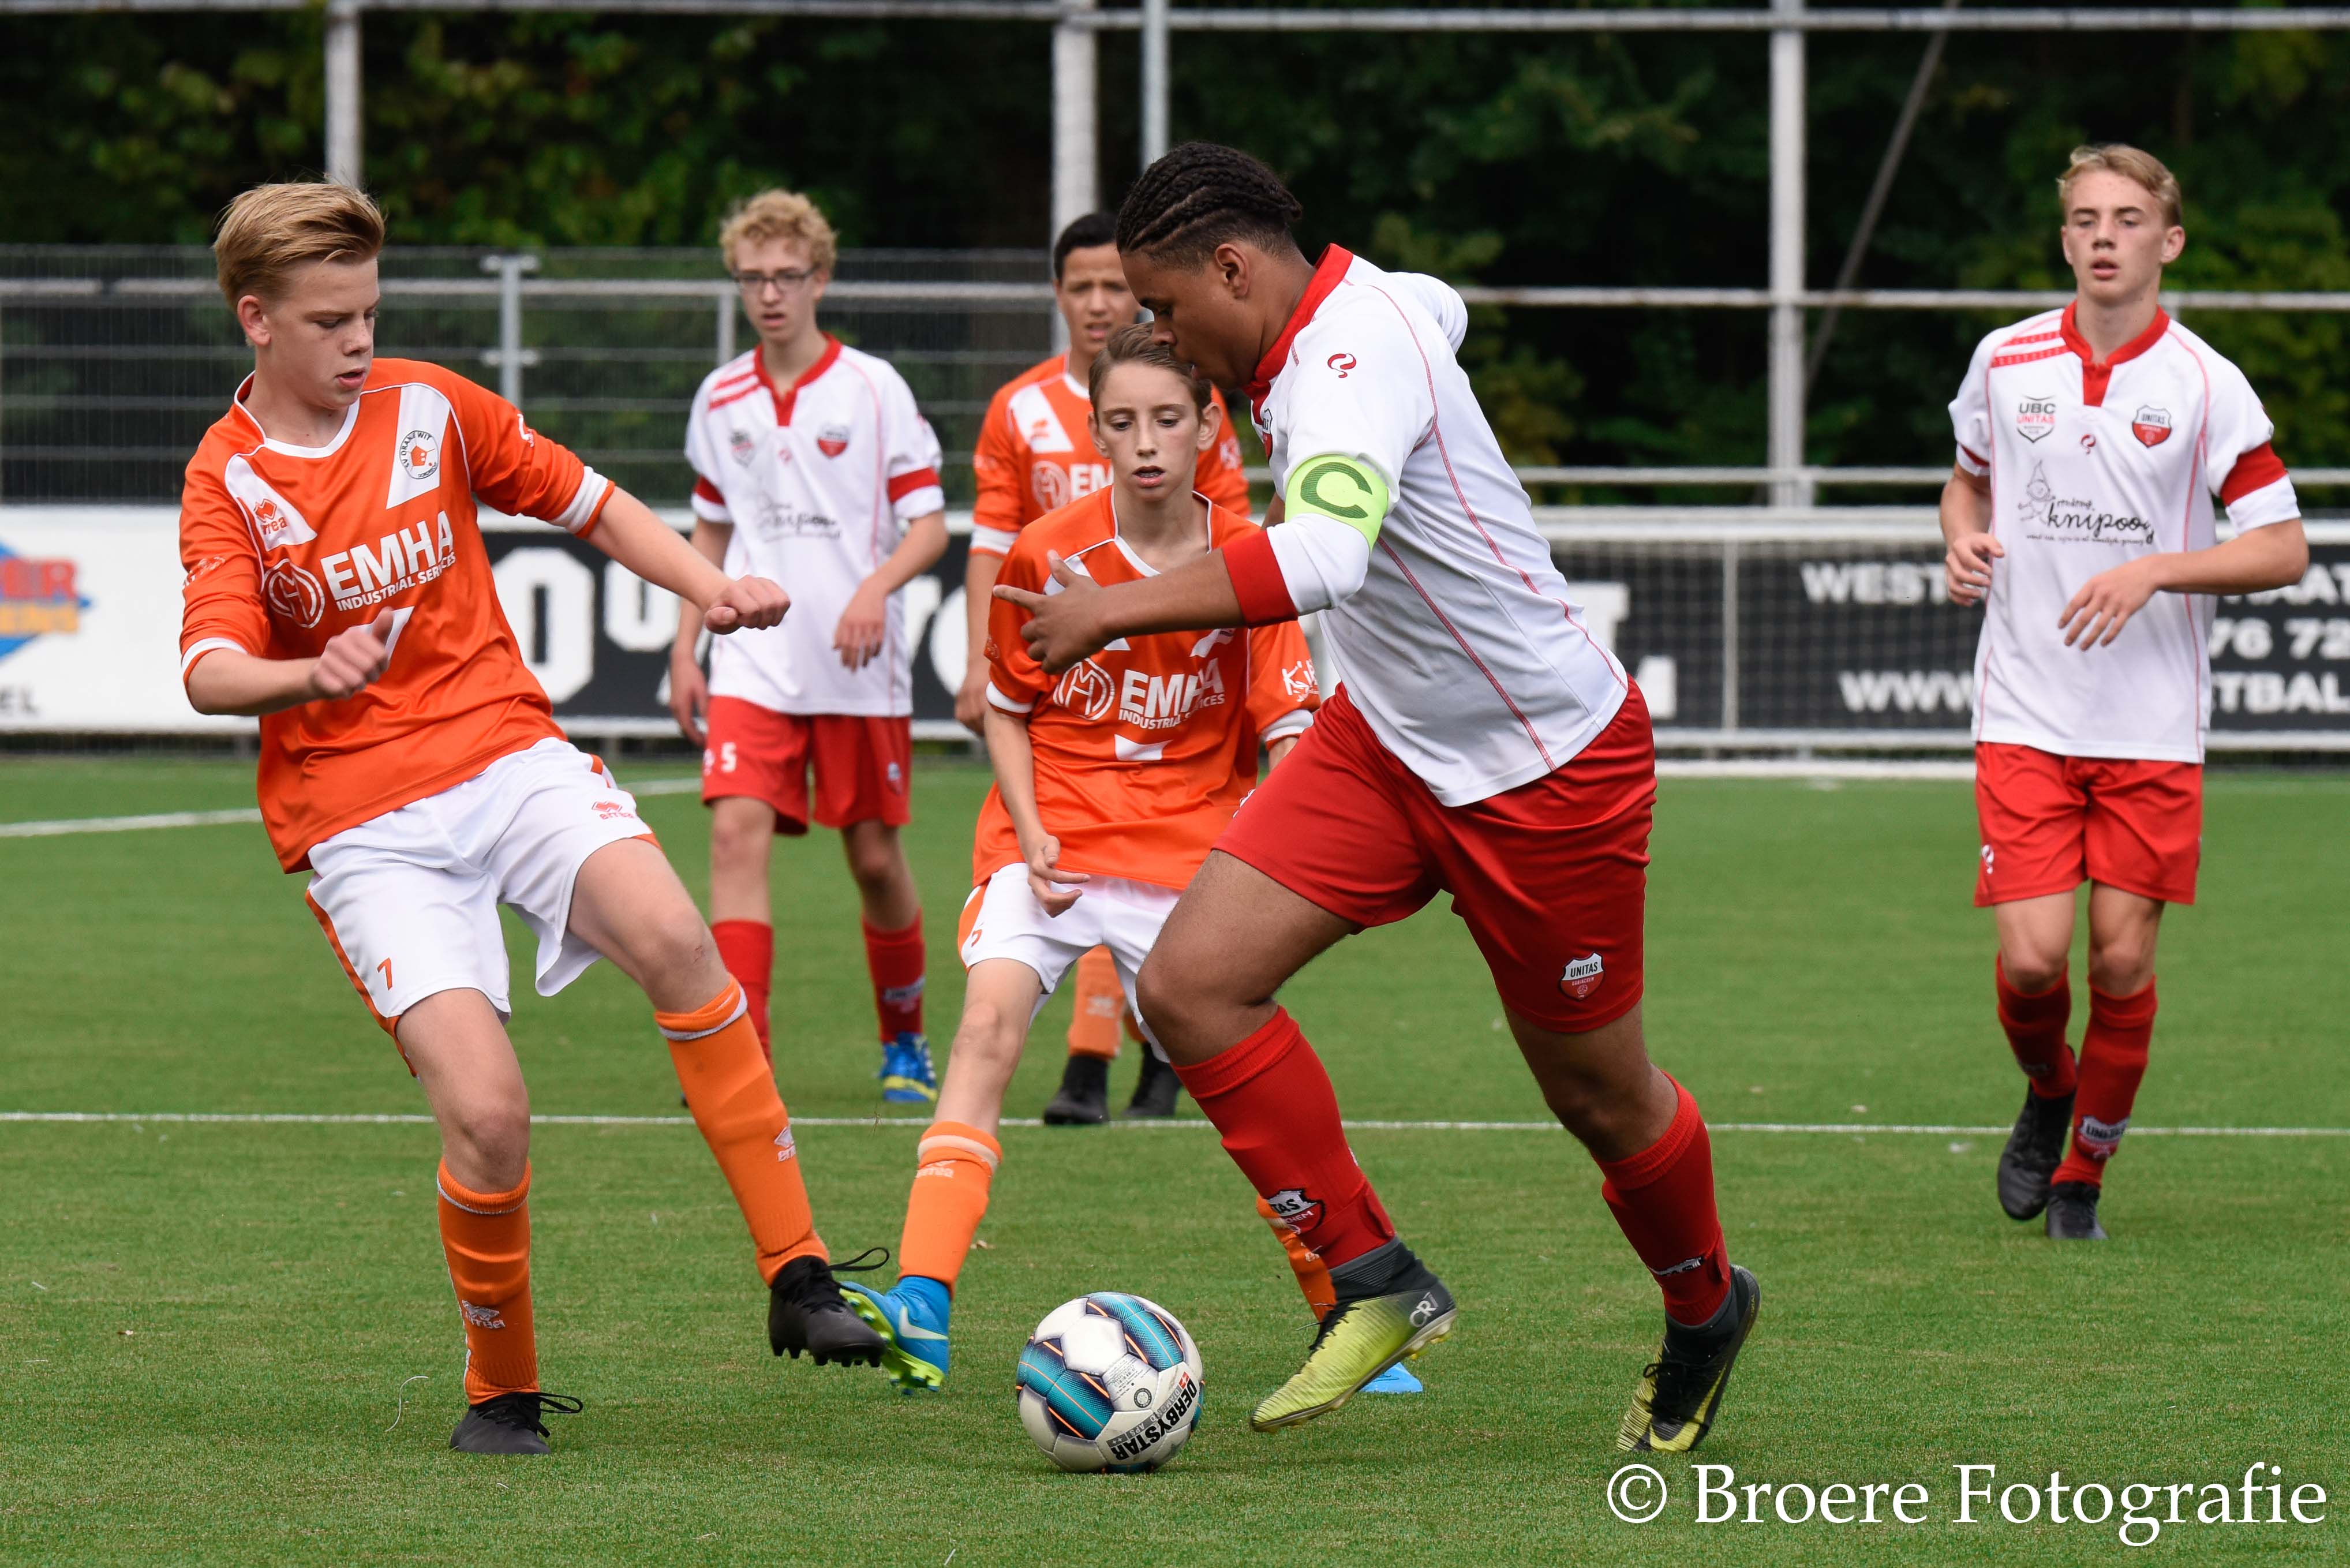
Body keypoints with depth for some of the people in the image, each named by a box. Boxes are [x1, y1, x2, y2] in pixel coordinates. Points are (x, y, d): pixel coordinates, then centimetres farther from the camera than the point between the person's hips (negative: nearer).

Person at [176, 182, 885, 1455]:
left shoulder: (430, 407, 6)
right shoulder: (227, 482, -3)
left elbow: (590, 504, 18)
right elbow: (212, 671, -17)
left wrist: (708, 587, 1)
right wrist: (313, 678, -38)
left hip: (506, 753, 2)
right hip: (362, 822, -2)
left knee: (670, 938, -29)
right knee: (487, 1113, -20)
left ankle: (798, 1280, -25)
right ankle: (501, 1389, 6)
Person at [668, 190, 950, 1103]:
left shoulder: (873, 389, -3)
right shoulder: (721, 400, 8)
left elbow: (930, 525, -4)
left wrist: (876, 588, -22)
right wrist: (684, 650, 14)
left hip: (860, 669, -2)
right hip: (753, 667, 2)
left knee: (875, 856, 5)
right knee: (737, 832, -15)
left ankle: (904, 1041, 27)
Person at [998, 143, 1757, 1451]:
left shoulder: (1357, 357, -28)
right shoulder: (1373, 304, 0)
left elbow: (1325, 558, -46)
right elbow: (1443, 304, 26)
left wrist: (1119, 608, -42)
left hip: (1551, 767, -9)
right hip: (1387, 742, 9)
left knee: (1600, 1096, 8)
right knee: (1191, 983, -9)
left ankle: (1706, 1309, 38)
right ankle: (1377, 1283, -1)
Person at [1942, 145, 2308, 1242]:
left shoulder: (2204, 386, -4)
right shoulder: (2005, 362, 4)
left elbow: (2285, 550, -5)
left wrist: (2154, 572, -18)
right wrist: (1962, 538, 0)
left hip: (2153, 725, -1)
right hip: (2025, 714, 1)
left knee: (2123, 959, -1)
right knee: (2032, 957, -9)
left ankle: (2085, 1169, 20)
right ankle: (2046, 1093, 23)